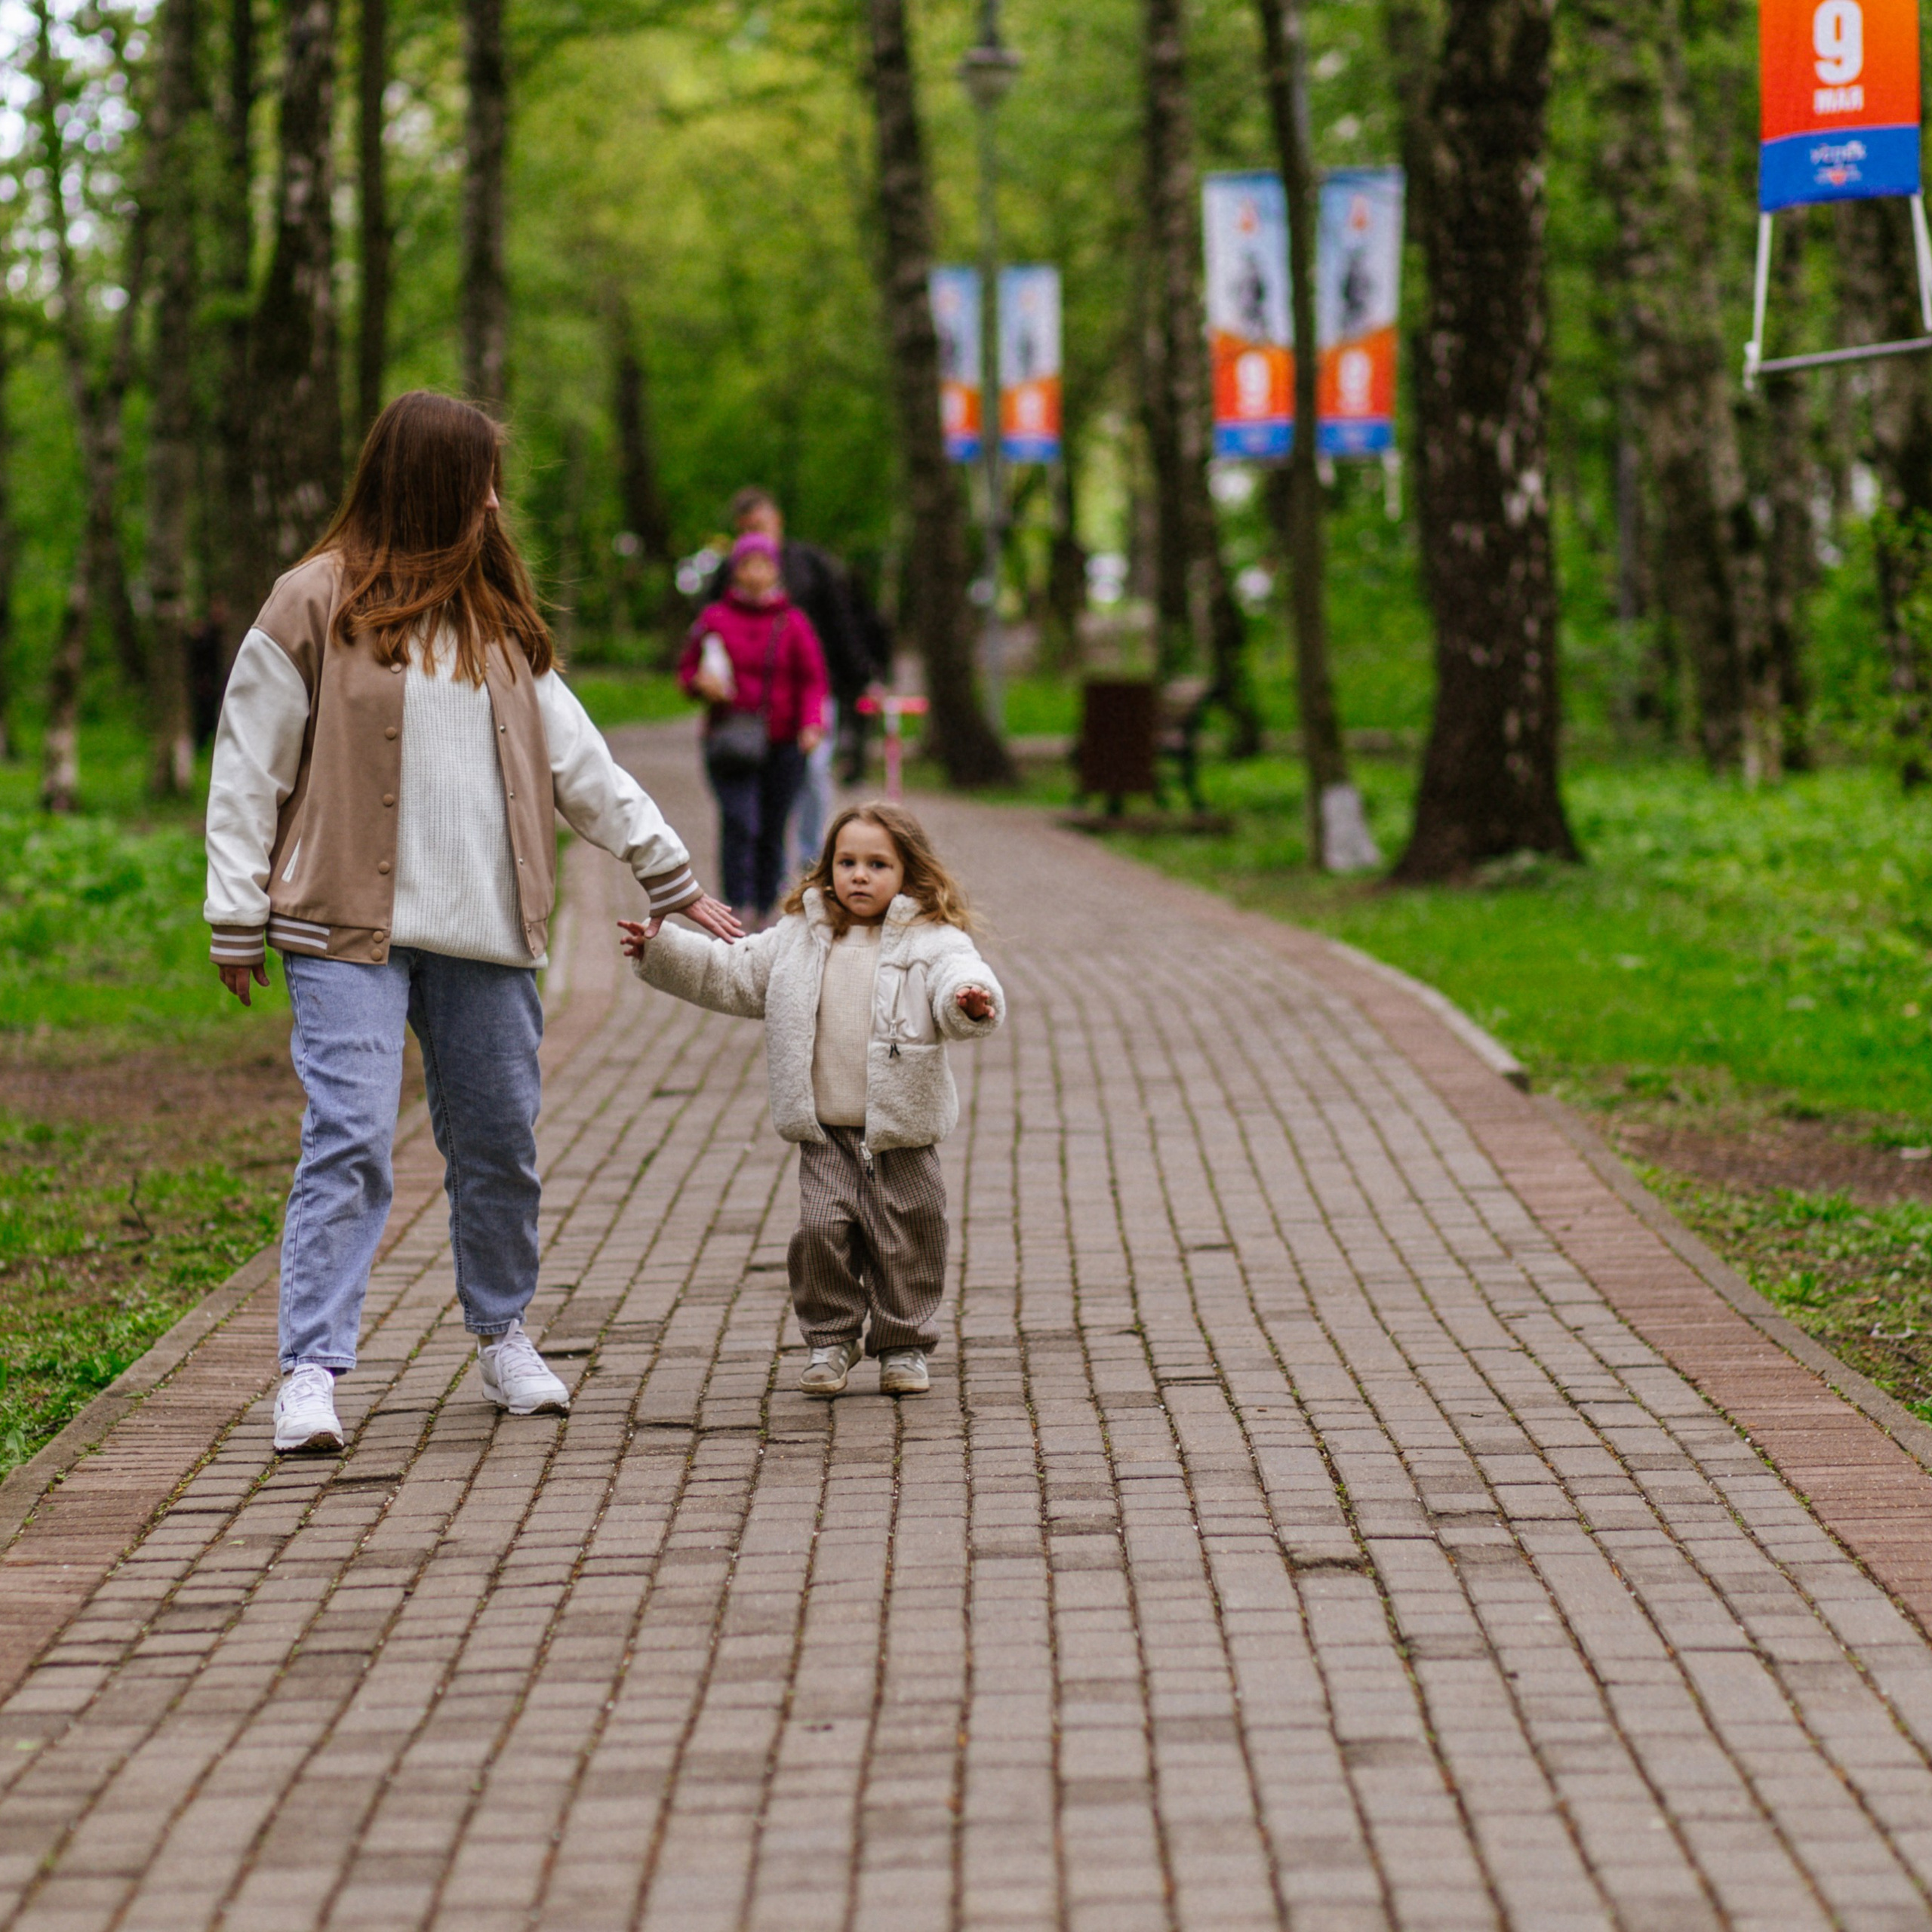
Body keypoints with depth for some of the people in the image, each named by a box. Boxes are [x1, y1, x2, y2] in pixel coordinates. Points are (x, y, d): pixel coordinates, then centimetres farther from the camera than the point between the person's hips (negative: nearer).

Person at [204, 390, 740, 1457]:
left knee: (499, 1139, 11)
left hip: (482, 930, 5)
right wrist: (237, 919, -6)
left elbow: (577, 760, 16)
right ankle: (311, 1370, -11)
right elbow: (249, 773, -2)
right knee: (349, 1139, -13)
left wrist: (673, 880, 14)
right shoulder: (314, 605, -4)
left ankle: (503, 1335, 28)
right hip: (350, 929, -5)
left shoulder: (495, 615, 14)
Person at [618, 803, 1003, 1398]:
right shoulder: (799, 940, 9)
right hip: (825, 1132, 3)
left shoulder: (931, 940, -4)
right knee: (821, 1231, -6)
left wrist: (971, 1000, -47)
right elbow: (729, 975, 16)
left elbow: (957, 979, -23)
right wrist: (661, 950, 8)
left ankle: (903, 1346, 19)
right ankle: (830, 1340, 11)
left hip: (901, 1133, -3)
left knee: (904, 1241, 3)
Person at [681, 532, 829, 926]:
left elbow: (812, 681, 5)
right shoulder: (714, 619, 7)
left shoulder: (793, 623, 6)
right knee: (738, 820, -17)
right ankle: (738, 905, -17)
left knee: (772, 830, 4)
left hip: (782, 745, 1)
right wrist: (702, 683, -8)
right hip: (730, 741, -1)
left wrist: (812, 724, -12)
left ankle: (764, 909, 14)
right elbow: (687, 669, 16)